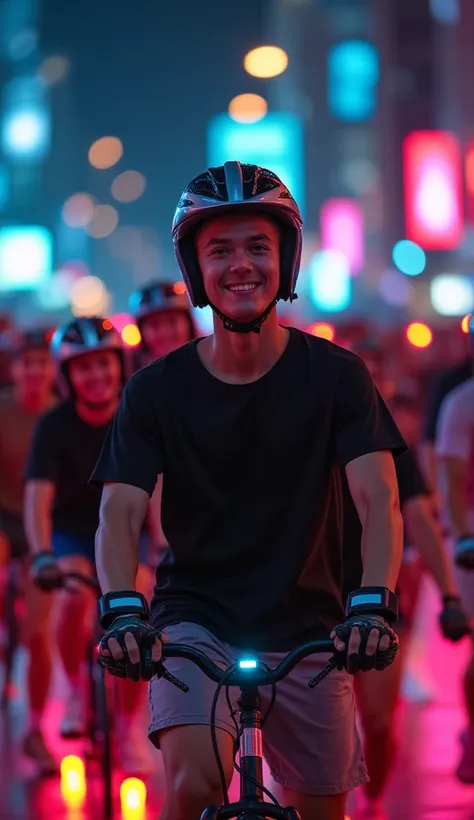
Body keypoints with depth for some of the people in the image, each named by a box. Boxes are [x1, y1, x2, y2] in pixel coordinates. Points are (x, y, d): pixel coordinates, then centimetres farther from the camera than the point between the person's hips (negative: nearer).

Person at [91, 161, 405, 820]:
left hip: (306, 631, 1)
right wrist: (121, 608, -29)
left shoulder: (336, 375, -4)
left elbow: (378, 499, -13)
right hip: (195, 622, -1)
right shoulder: (156, 390, -3)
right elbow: (120, 512, -10)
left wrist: (374, 602, -31)